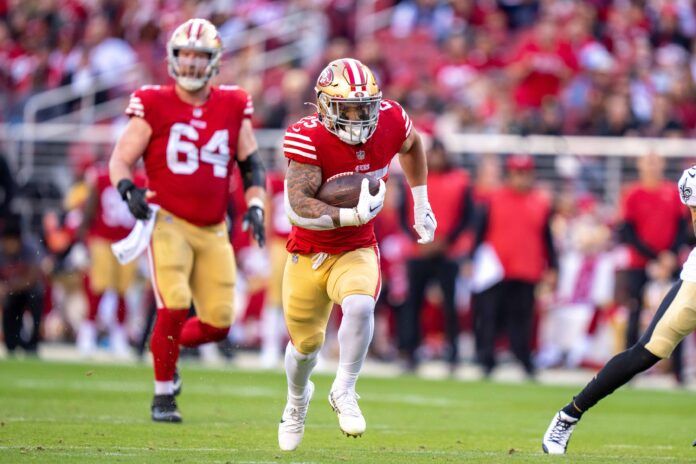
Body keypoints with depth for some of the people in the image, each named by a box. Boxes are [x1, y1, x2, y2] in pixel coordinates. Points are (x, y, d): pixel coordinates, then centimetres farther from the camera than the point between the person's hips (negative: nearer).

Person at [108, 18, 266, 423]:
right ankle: (163, 395, 0)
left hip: (213, 230, 4)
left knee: (218, 322, 1)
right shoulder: (154, 105, -3)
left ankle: (168, 346, 32)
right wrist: (129, 190, -21)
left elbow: (252, 165, 15)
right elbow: (120, 161, -2)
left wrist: (255, 206, -1)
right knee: (175, 307, -18)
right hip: (169, 221, -4)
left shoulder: (233, 106, 7)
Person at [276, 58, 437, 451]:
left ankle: (344, 393, -12)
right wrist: (352, 215, -43)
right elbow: (297, 207, -31)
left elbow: (411, 145, 13)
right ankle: (298, 398, 49)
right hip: (308, 253, -1)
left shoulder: (390, 121, -13)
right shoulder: (308, 138, -24)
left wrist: (421, 204, 16)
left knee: (360, 306, -32)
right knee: (306, 344, 14)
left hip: (356, 251, 1)